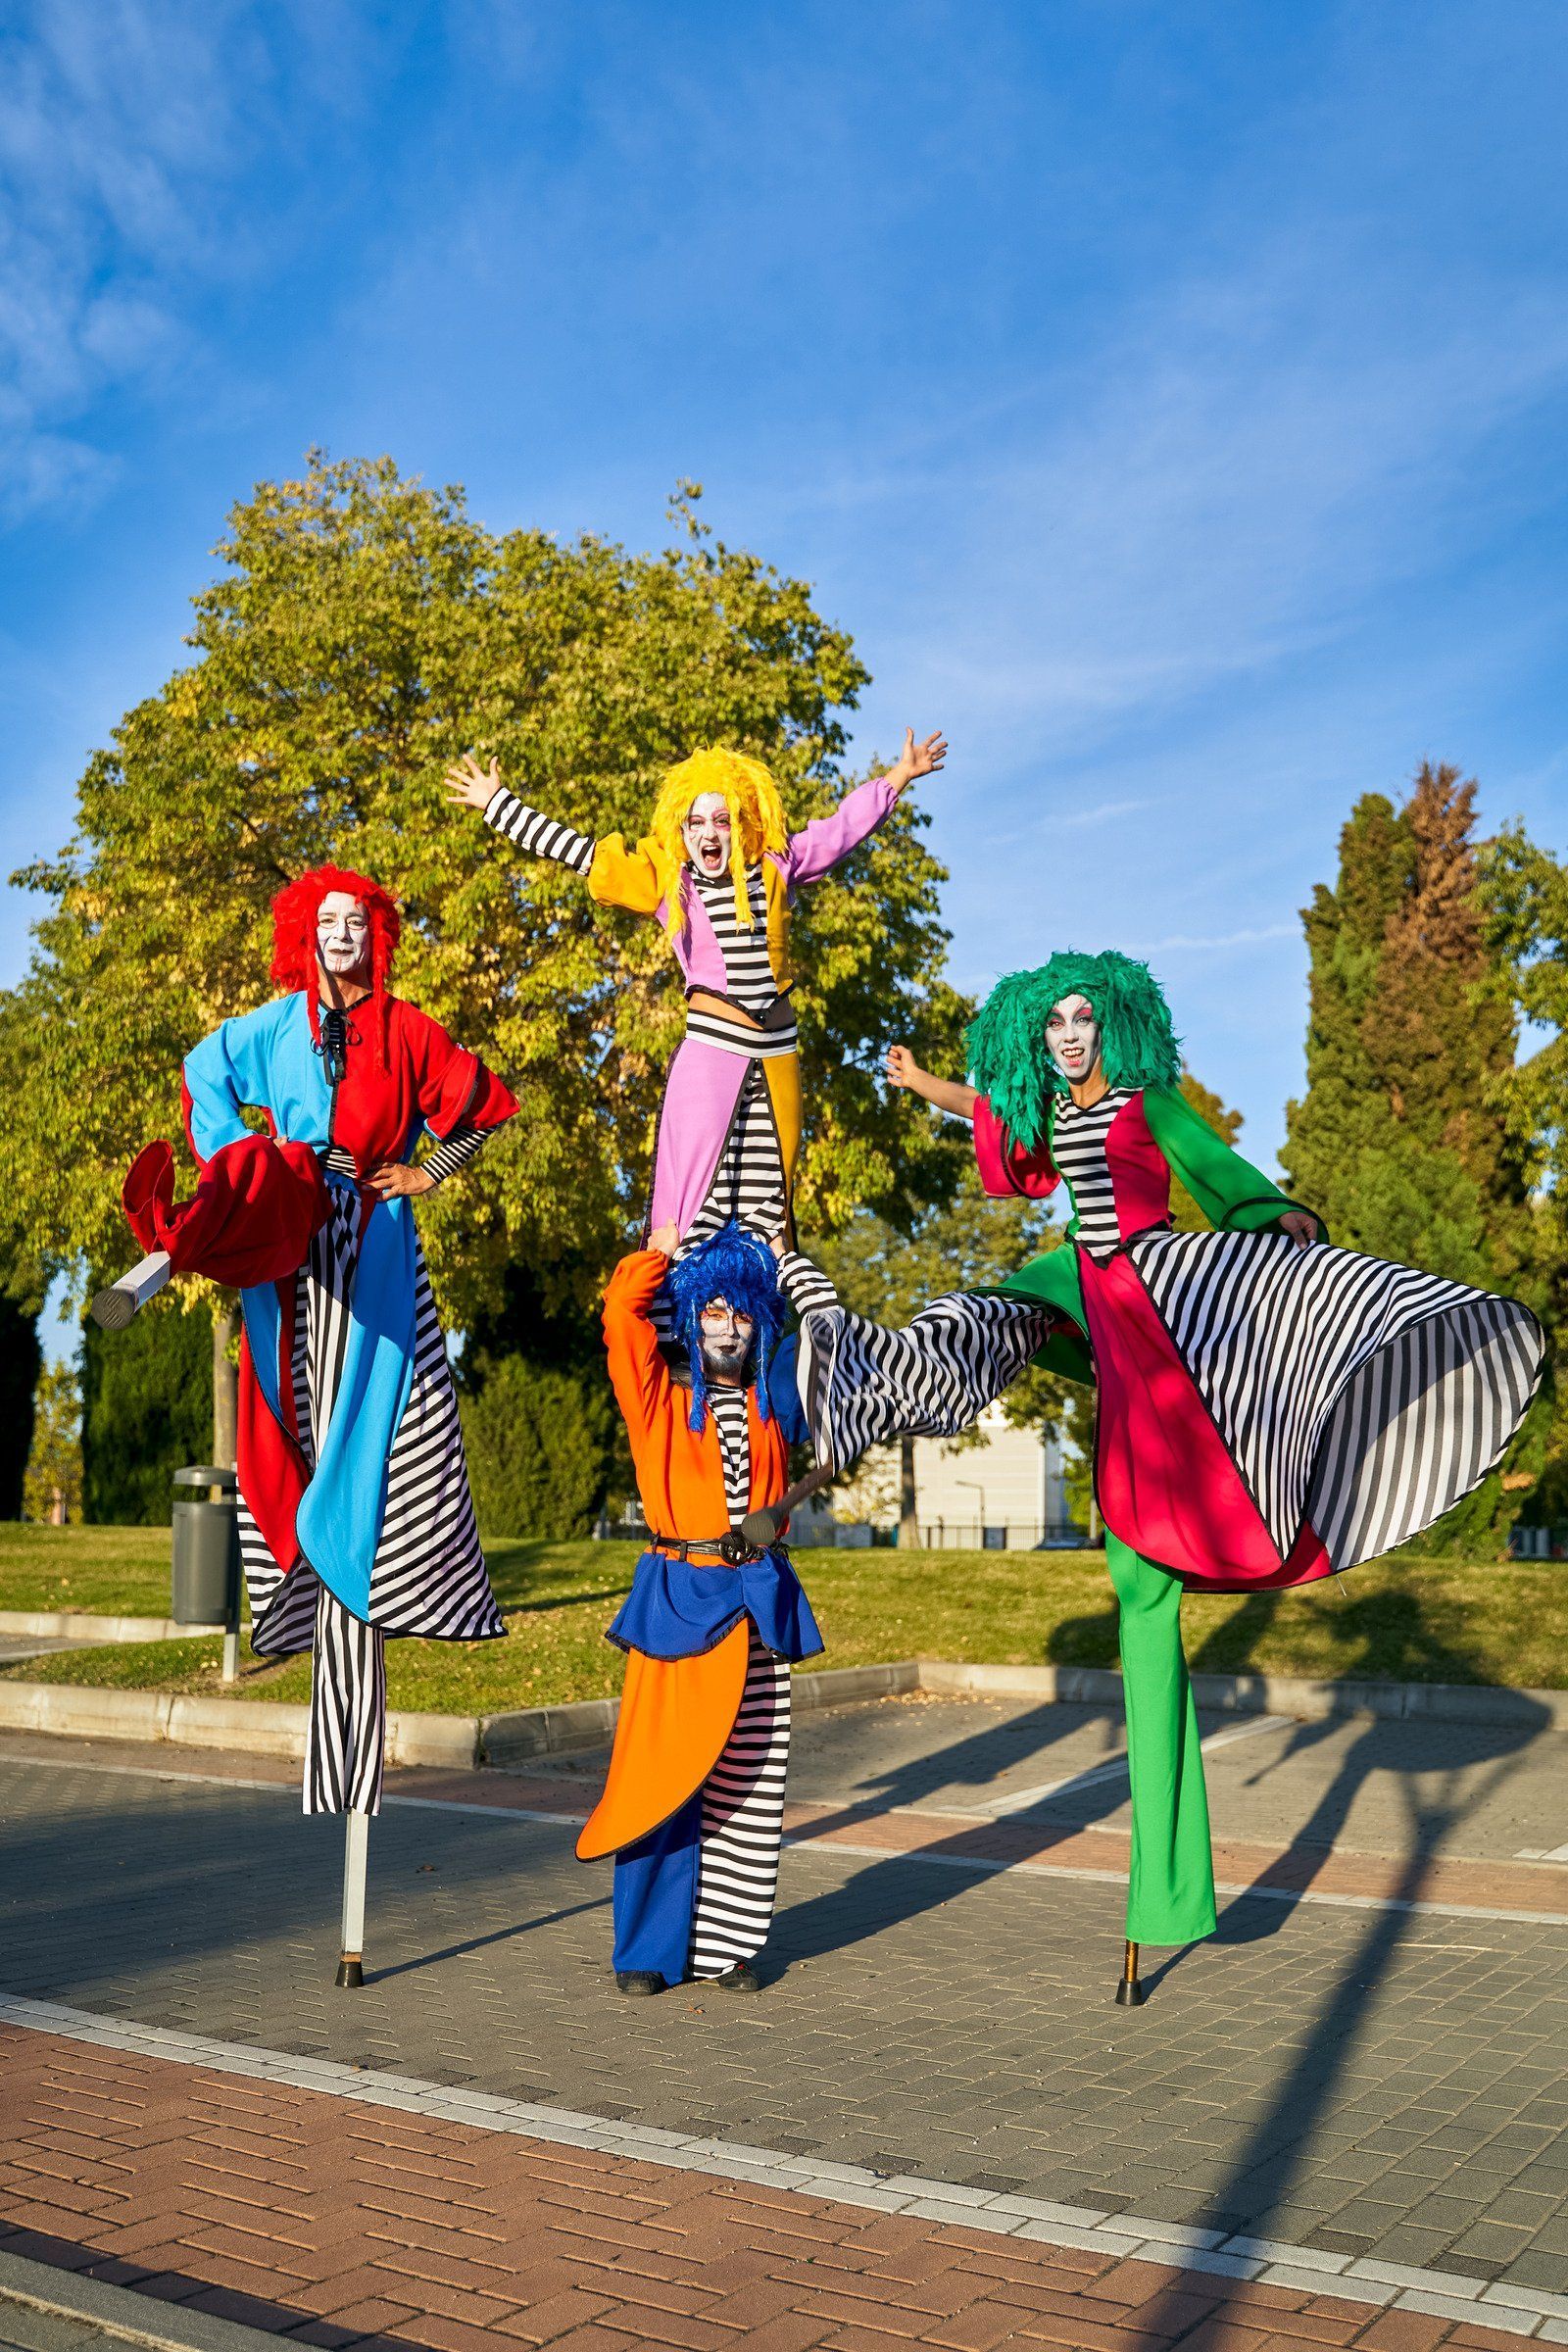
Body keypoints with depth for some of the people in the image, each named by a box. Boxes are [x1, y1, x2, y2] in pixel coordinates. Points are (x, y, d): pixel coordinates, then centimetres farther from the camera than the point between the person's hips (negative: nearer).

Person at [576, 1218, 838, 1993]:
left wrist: (782, 1261, 21)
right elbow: (623, 1311, -8)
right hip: (679, 1598, -3)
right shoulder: (660, 1400, 4)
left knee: (747, 1783, 4)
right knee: (664, 1774, -5)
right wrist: (667, 1246, 6)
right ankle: (650, 1948, 6)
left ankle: (727, 1944, 13)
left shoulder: (774, 1404, 12)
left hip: (758, 1601, 3)